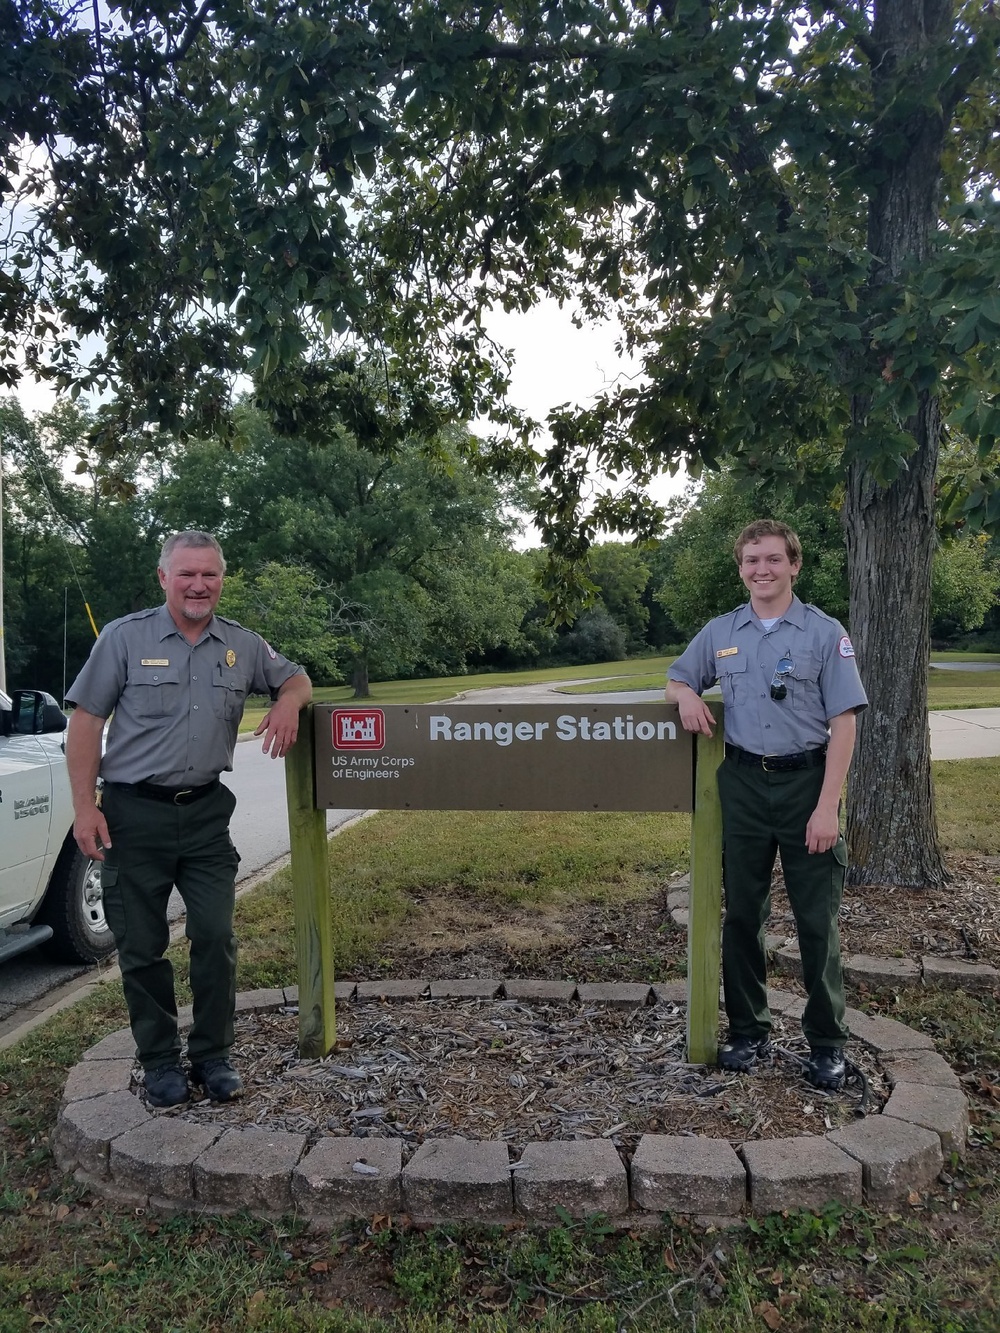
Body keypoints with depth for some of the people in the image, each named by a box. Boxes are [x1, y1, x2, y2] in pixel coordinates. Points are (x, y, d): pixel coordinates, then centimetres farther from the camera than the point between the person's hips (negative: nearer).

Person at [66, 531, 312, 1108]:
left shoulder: (242, 645, 4)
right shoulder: (125, 637, -5)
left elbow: (296, 677, 18)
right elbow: (87, 721, -3)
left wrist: (288, 701, -7)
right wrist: (85, 806, -9)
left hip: (207, 812, 2)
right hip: (134, 814, -2)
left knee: (216, 938, 4)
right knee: (142, 947, 8)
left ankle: (213, 1056, 21)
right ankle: (160, 1062, 24)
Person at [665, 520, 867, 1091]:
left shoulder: (826, 633, -3)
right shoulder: (720, 633, 7)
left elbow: (843, 724, -6)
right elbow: (678, 678, 21)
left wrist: (827, 806, -13)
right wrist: (687, 695, -5)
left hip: (806, 783, -3)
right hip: (743, 785, 3)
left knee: (818, 919, 4)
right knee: (742, 913, 10)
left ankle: (828, 1042, 20)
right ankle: (748, 1029, 25)